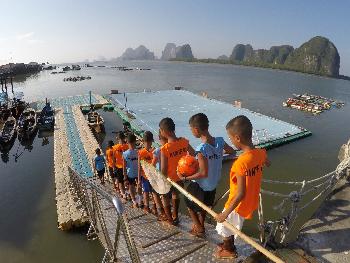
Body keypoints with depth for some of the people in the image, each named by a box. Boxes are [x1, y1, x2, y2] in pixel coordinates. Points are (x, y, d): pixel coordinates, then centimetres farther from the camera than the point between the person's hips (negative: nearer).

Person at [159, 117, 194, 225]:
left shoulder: (164, 149, -29)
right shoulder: (184, 142, -15)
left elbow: (163, 170, -23)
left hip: (170, 179, -4)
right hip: (181, 177, 5)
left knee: (165, 197, 24)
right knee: (175, 194, 30)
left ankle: (170, 219, 39)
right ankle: (175, 215, 46)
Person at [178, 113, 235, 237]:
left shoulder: (201, 149, -32)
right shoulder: (220, 141, -13)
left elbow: (204, 173, -31)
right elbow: (232, 152, 5)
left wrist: (185, 178, -21)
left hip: (200, 185, -6)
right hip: (214, 184, 6)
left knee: (189, 204, 21)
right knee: (204, 206, 28)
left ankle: (199, 228, 30)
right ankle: (201, 225, 45)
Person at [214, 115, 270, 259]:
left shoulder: (240, 163, -35)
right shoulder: (261, 153, -12)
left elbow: (241, 194, -31)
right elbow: (267, 163, 14)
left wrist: (225, 214, -21)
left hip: (239, 204, -7)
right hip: (251, 202, 7)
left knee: (223, 226, 20)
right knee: (232, 226, 30)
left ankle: (229, 250, 43)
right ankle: (229, 244, 52)